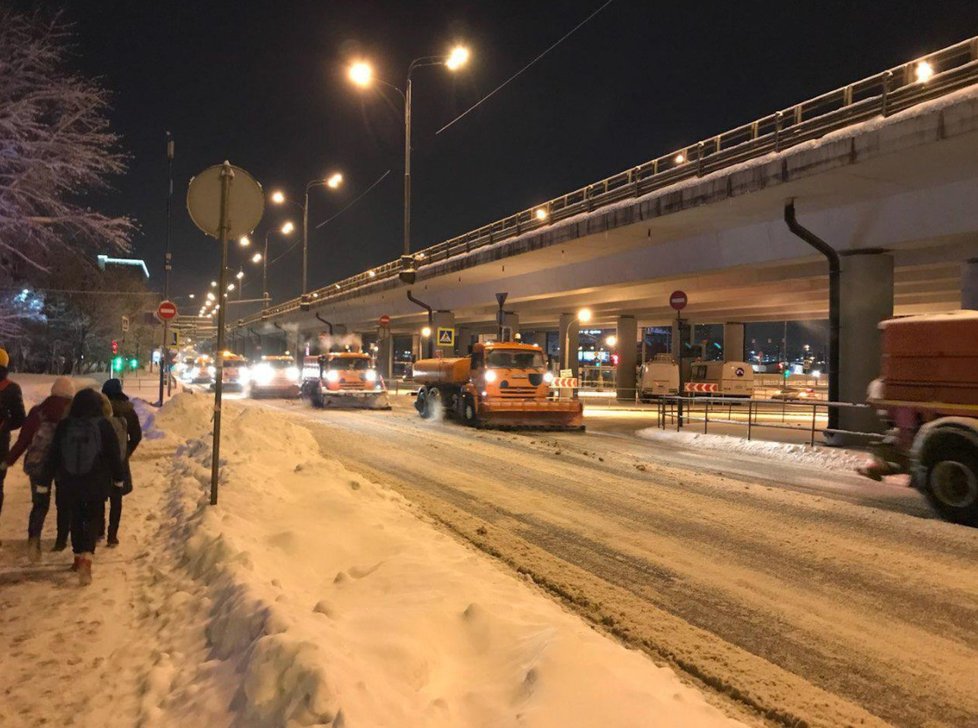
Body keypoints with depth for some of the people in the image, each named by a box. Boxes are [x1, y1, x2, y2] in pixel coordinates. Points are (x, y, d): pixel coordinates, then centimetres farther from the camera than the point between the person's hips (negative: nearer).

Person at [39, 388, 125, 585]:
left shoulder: (64, 426, -4)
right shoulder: (103, 426, -10)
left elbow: (53, 456, 0)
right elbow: (114, 455, -4)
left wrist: (45, 480, 9)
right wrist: (119, 477, 9)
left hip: (70, 483, 2)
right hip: (97, 482, -2)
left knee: (76, 518, 19)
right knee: (94, 517, 5)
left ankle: (79, 557, 27)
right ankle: (87, 557, -16)